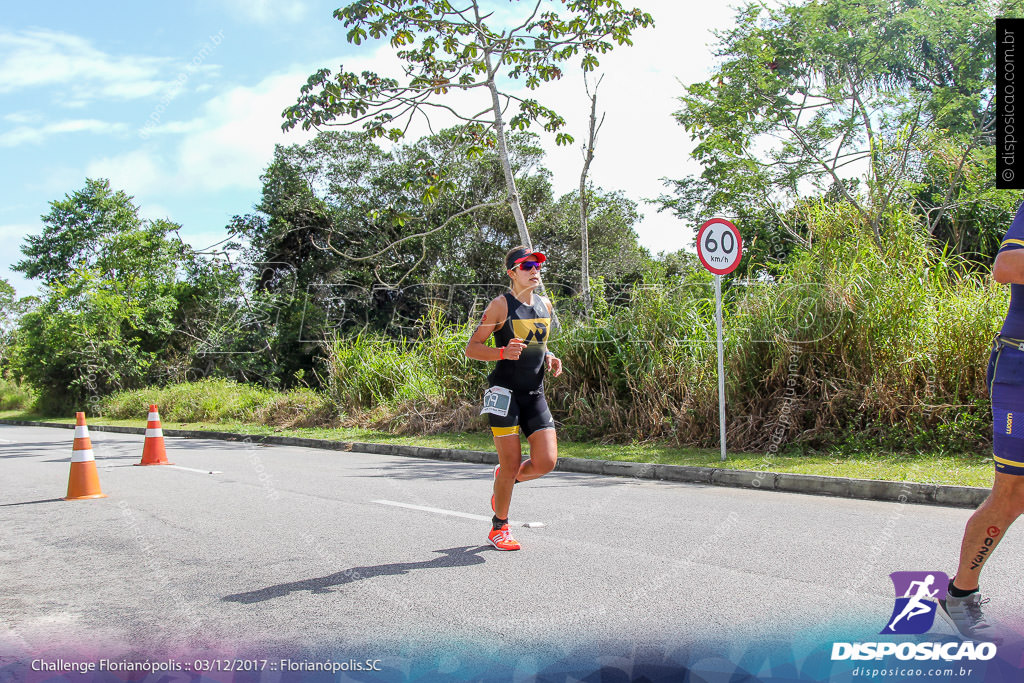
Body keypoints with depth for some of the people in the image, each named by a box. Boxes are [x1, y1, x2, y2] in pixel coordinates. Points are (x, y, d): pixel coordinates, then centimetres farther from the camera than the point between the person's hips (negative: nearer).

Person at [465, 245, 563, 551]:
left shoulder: (545, 305, 12)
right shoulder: (501, 305, -8)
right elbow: (471, 348, -7)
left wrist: (548, 357, 6)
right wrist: (503, 352, -24)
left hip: (535, 394, 6)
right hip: (504, 391, -6)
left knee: (546, 461, -6)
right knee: (511, 465, -3)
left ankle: (507, 479, 27)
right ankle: (499, 528, 19)